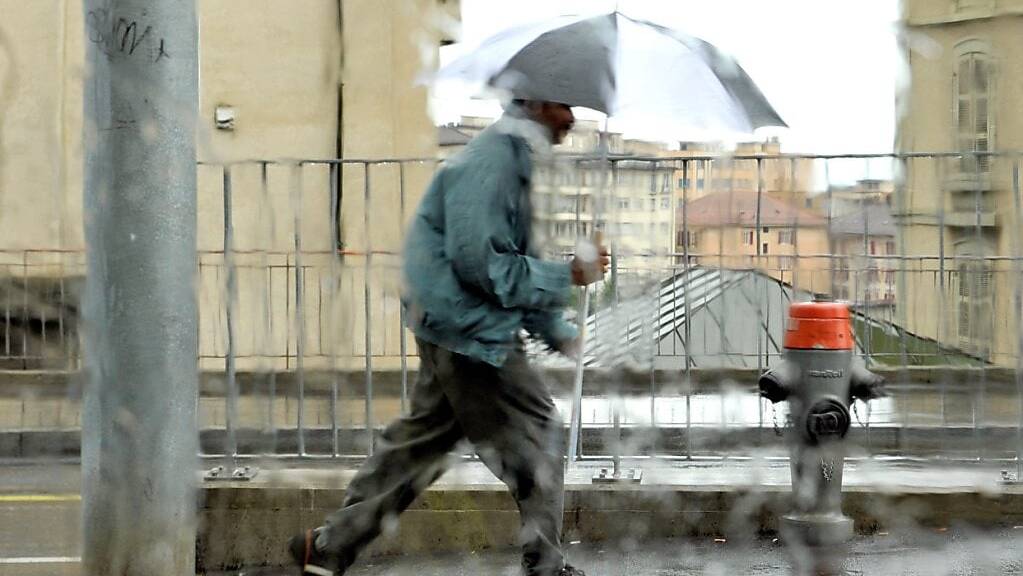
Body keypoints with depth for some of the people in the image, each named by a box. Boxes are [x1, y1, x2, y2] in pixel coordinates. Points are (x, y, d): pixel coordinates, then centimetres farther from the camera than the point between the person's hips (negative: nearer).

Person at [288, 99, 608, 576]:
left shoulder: (511, 158, 15)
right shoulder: (490, 161, -18)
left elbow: (512, 264, 22)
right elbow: (484, 266, -23)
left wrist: (556, 331, 19)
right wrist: (569, 276, -16)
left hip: (457, 333, 10)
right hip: (469, 331, -10)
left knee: (422, 439, 16)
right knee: (536, 435, -1)